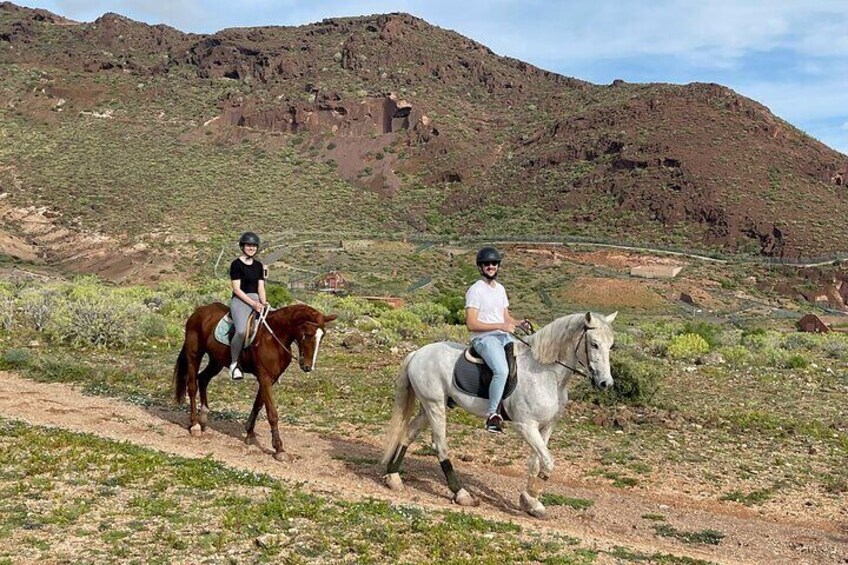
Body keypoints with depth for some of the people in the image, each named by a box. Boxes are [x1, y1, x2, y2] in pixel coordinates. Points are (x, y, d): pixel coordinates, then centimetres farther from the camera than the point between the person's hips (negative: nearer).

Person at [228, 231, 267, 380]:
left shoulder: (258, 265, 15)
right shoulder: (236, 264, -3)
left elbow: (261, 287, 12)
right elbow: (236, 289, -8)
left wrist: (263, 303, -6)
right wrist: (252, 303, -16)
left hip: (256, 300, 6)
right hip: (240, 300, -6)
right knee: (241, 330, -30)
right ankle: (234, 364, -11)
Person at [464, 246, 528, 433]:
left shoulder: (500, 289, 17)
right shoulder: (475, 290, -8)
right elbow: (471, 324, -15)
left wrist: (519, 323, 0)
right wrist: (499, 326, -20)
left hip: (504, 337, 8)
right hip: (483, 338, -8)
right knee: (502, 370, -31)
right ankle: (492, 414, -21)